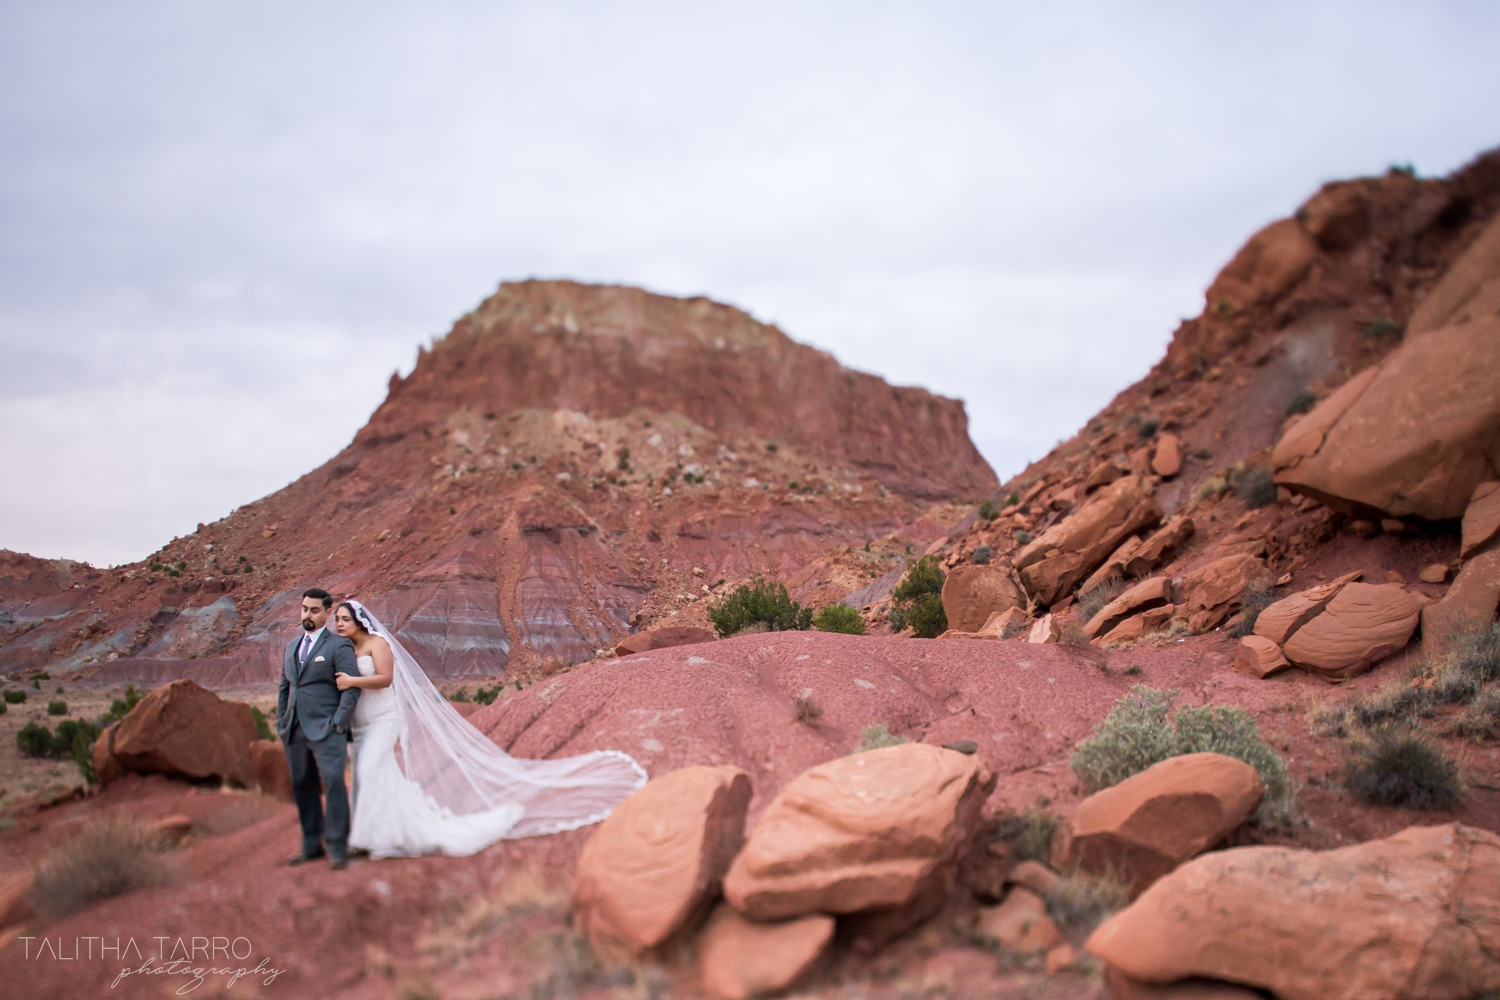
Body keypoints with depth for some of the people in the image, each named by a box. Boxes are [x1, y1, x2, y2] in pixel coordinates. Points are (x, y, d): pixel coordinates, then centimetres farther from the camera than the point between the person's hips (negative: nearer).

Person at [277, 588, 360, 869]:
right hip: (295, 731, 6)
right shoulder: (291, 647, 18)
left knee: (334, 785, -9)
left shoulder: (339, 646, -3)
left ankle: (337, 848, -4)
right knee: (303, 788, 10)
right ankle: (312, 845, 19)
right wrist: (281, 725, 14)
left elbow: (352, 688, -9)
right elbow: (284, 688, 22)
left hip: (326, 730, -6)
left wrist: (338, 725, -14)